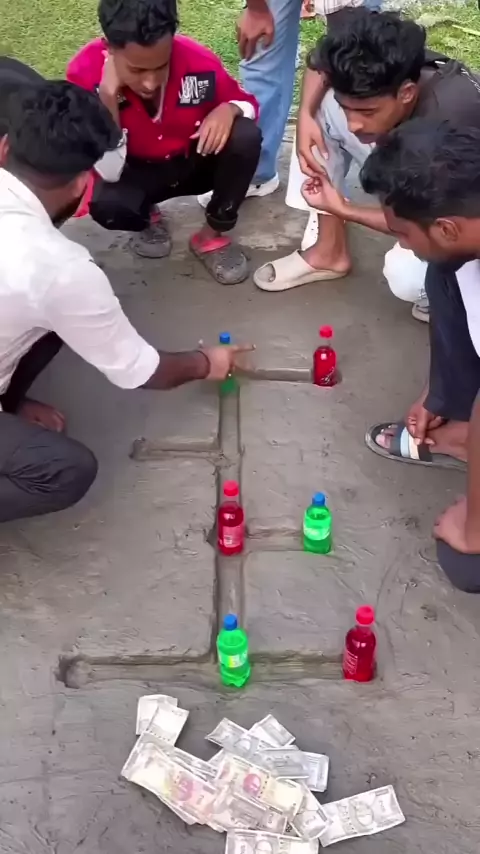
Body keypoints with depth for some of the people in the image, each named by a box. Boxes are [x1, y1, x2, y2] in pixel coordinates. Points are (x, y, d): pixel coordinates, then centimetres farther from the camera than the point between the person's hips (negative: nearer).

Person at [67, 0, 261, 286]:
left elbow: (247, 102, -5)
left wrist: (229, 110, -30)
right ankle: (148, 219, 5)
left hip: (195, 162, 1)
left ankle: (212, 236, -6)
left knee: (246, 137, -29)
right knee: (105, 203, -34)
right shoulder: (85, 72, -28)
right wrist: (108, 93, -40)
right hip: (138, 173, -1)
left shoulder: (197, 60, -25)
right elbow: (110, 172, -30)